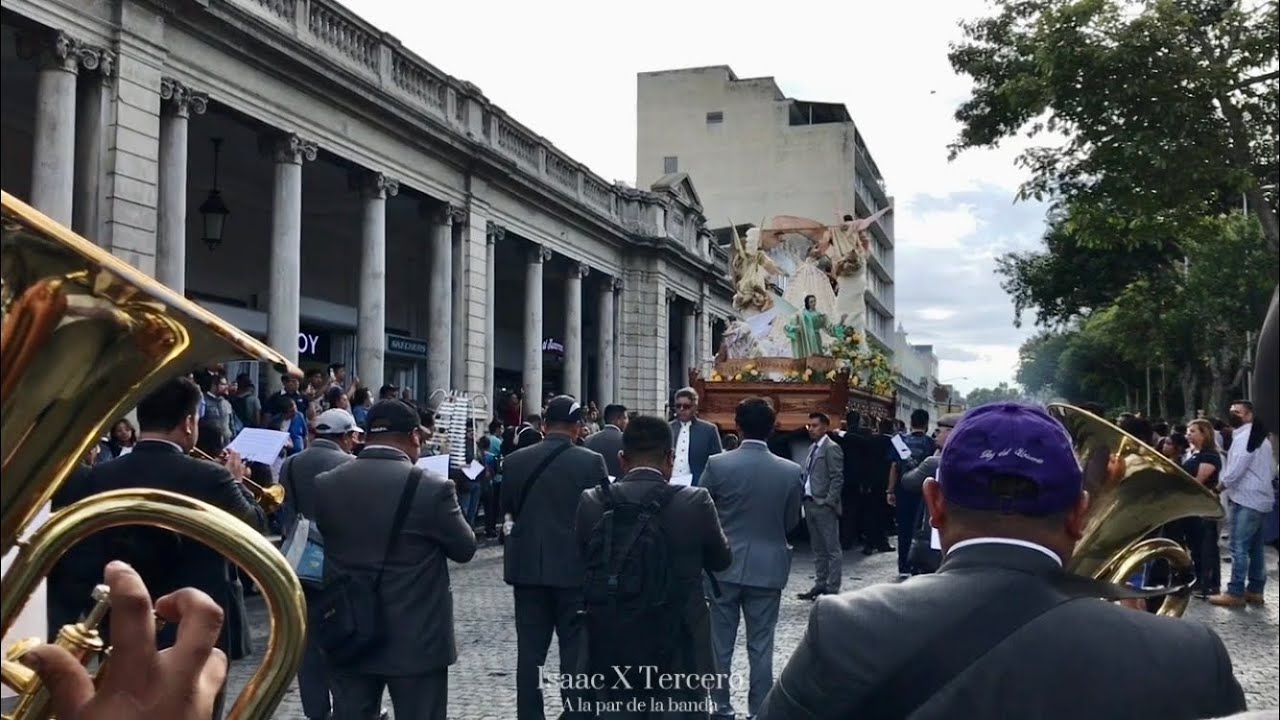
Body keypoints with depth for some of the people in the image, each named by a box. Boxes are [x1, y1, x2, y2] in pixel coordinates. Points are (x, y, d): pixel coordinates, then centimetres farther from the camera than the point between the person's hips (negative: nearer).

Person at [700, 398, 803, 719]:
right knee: (761, 645, 8)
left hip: (724, 565, 0)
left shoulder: (717, 464, -12)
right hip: (768, 567, 1)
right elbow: (791, 522, 4)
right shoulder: (792, 472, -8)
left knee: (720, 642, 12)